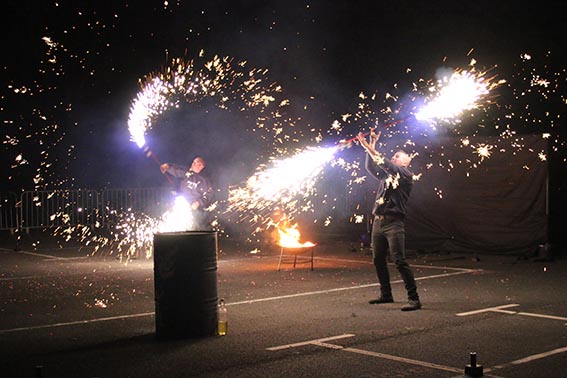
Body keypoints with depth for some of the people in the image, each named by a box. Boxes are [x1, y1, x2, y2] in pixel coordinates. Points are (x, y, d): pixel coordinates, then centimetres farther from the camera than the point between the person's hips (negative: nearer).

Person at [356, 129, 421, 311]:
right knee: (378, 260, 12)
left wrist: (371, 149, -13)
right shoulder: (386, 176, 21)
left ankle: (414, 298, -13)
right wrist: (370, 146, 8)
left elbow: (387, 165, -14)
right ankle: (386, 294, 25)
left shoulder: (406, 175, 0)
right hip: (378, 222, 8)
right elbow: (370, 167, 18)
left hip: (394, 223, -8)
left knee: (400, 261, -14)